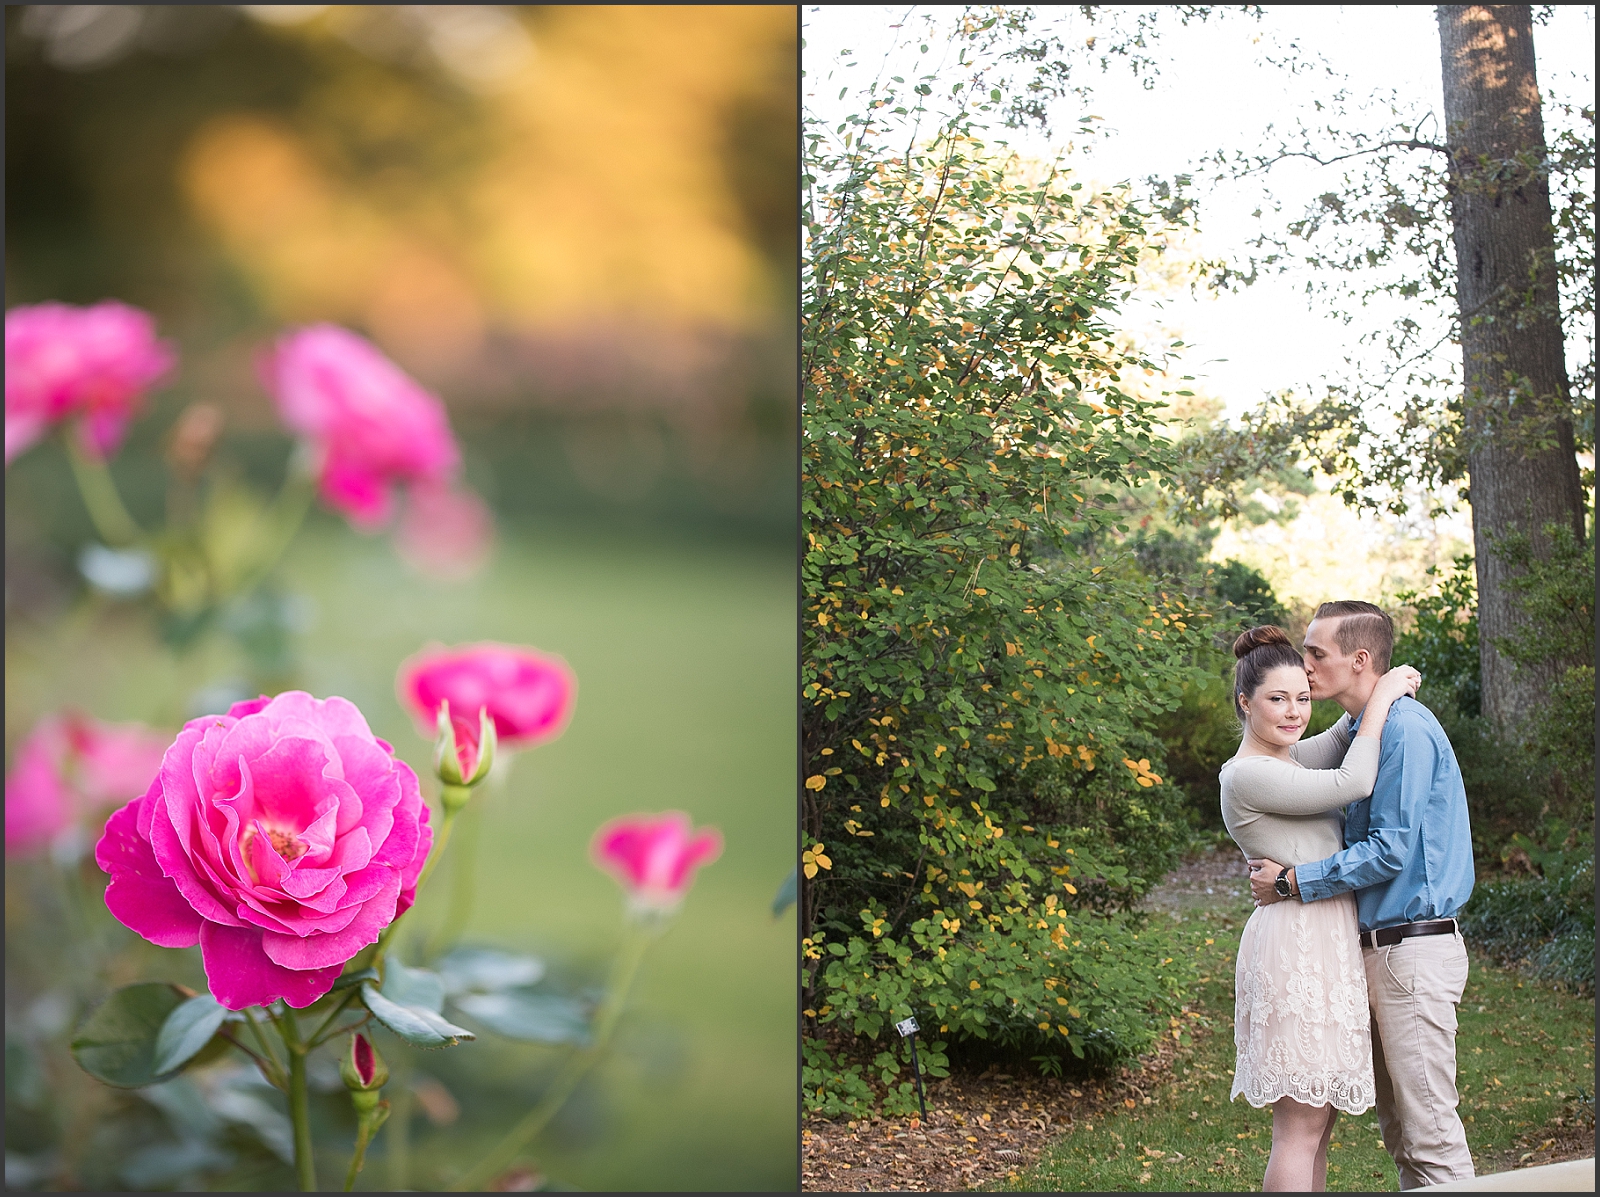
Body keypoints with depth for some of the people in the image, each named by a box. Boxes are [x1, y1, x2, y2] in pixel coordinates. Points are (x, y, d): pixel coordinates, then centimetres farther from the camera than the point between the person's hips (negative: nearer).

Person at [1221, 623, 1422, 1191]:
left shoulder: (1287, 758, 15)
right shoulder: (1247, 776, -13)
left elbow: (1343, 740, 28)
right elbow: (1352, 782, -17)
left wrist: (1388, 692, 9)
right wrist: (1381, 698, -8)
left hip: (1324, 946, 10)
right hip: (1301, 946, -10)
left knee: (1317, 1123, 12)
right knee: (1301, 1125, -8)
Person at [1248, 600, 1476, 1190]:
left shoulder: (1405, 728, -15)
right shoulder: (1362, 730, 16)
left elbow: (1391, 850, -20)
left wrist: (1292, 882, -14)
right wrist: (1280, 864, 9)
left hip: (1412, 951, -10)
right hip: (1377, 949, 10)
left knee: (1430, 1130, -6)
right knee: (1398, 1128, 13)